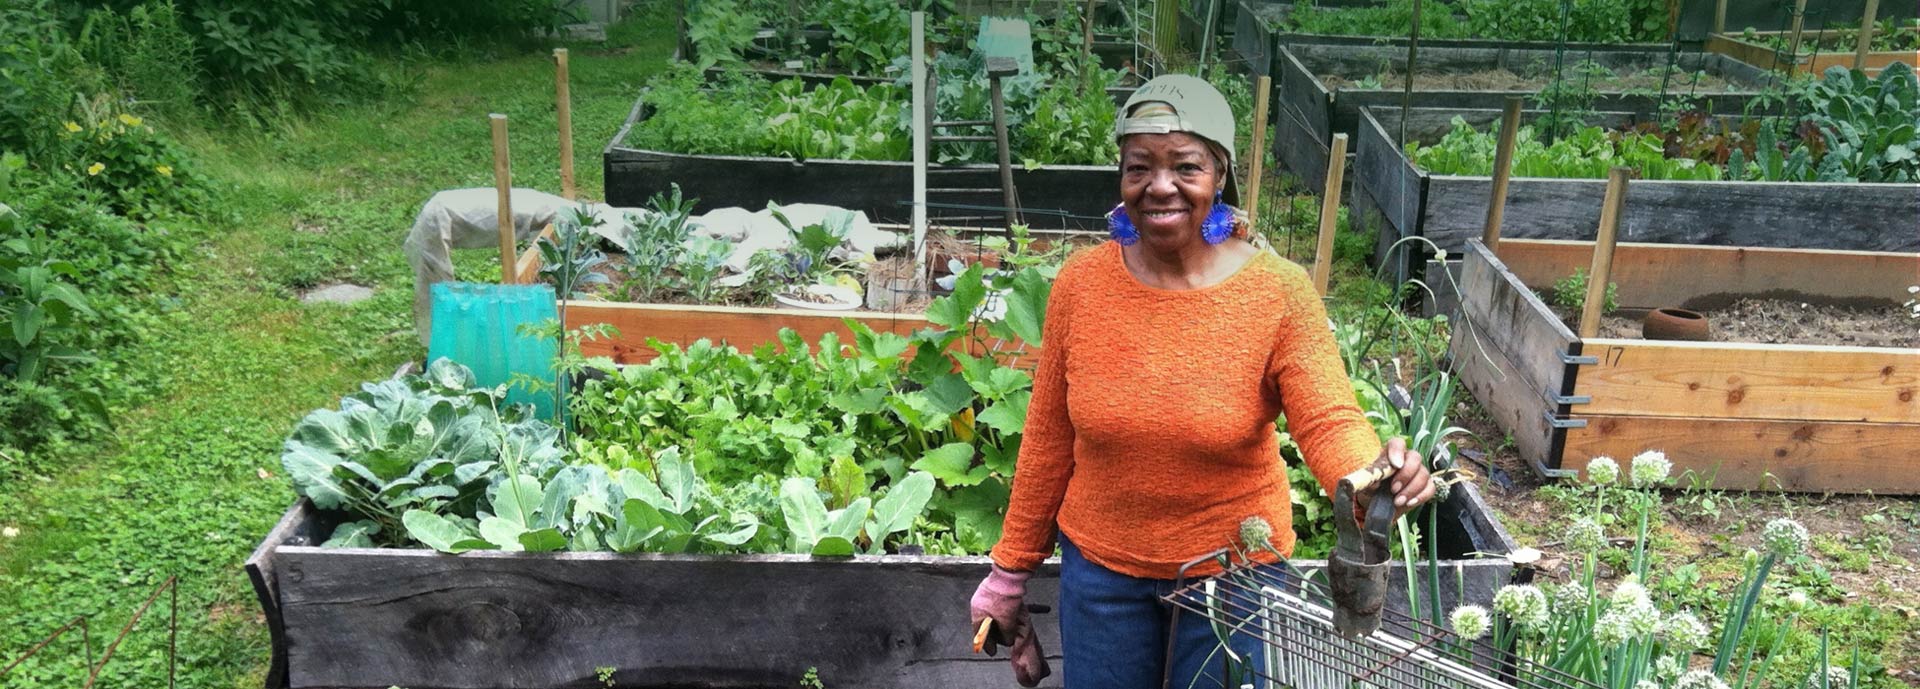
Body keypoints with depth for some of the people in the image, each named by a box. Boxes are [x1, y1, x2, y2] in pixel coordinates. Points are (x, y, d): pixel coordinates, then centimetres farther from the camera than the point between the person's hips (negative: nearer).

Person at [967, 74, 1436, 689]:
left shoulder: (1278, 292, -16)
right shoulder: (1081, 283, -11)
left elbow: (1329, 422, -21)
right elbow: (1049, 437, -3)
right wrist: (1012, 569, 3)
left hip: (1233, 565, -1)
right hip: (1100, 561, 2)